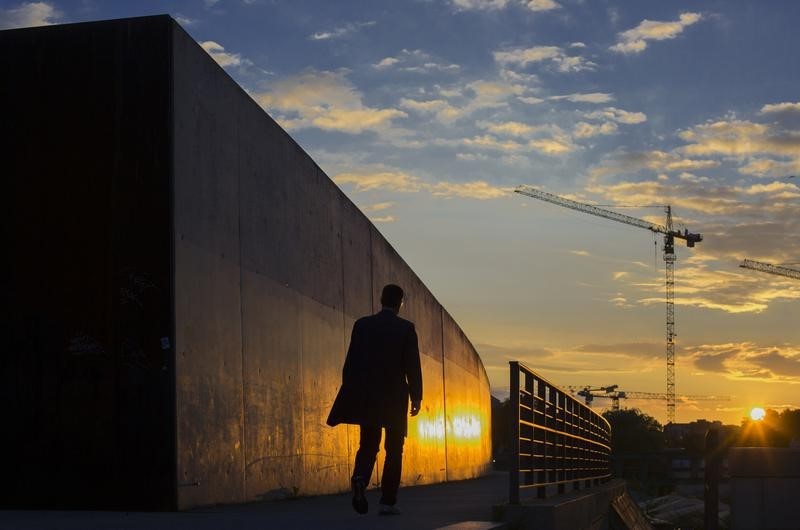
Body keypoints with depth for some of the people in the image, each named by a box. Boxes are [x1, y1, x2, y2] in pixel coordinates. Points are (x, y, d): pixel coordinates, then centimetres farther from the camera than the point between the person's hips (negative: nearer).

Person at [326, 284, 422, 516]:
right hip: (395, 397, -2)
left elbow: (351, 362, 1)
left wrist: (348, 395, 7)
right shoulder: (406, 328, -4)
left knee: (368, 445, 12)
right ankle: (387, 502, 4)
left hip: (367, 396, 2)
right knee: (394, 449, 7)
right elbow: (413, 366, -6)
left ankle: (360, 478, -18)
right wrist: (416, 397, 1)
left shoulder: (362, 324, 2)